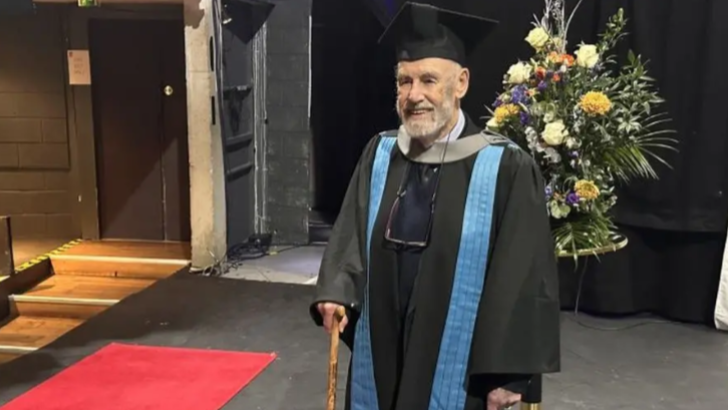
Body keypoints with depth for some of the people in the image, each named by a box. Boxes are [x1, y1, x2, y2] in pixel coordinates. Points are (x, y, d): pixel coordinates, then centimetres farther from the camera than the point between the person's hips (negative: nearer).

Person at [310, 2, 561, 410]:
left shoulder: (507, 169, -12)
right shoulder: (379, 156, 2)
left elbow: (523, 281, -11)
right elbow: (350, 236, 5)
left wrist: (508, 375, -10)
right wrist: (336, 295, -13)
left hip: (459, 368, -4)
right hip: (382, 357, 4)